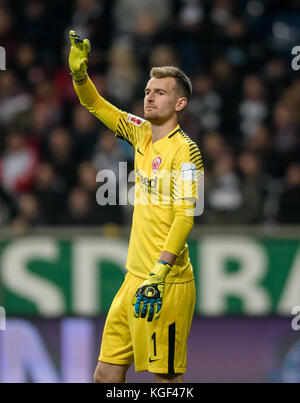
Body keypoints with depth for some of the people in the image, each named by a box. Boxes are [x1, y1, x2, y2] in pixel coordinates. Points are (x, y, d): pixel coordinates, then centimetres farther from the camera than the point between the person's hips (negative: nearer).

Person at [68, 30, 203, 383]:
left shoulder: (184, 150, -10)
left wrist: (157, 277, -23)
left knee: (166, 375, -6)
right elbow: (97, 106, 25)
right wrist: (79, 72, 6)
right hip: (134, 279, 8)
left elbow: (184, 217, -17)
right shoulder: (142, 133, 12)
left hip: (167, 285, -8)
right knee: (106, 373, 7)